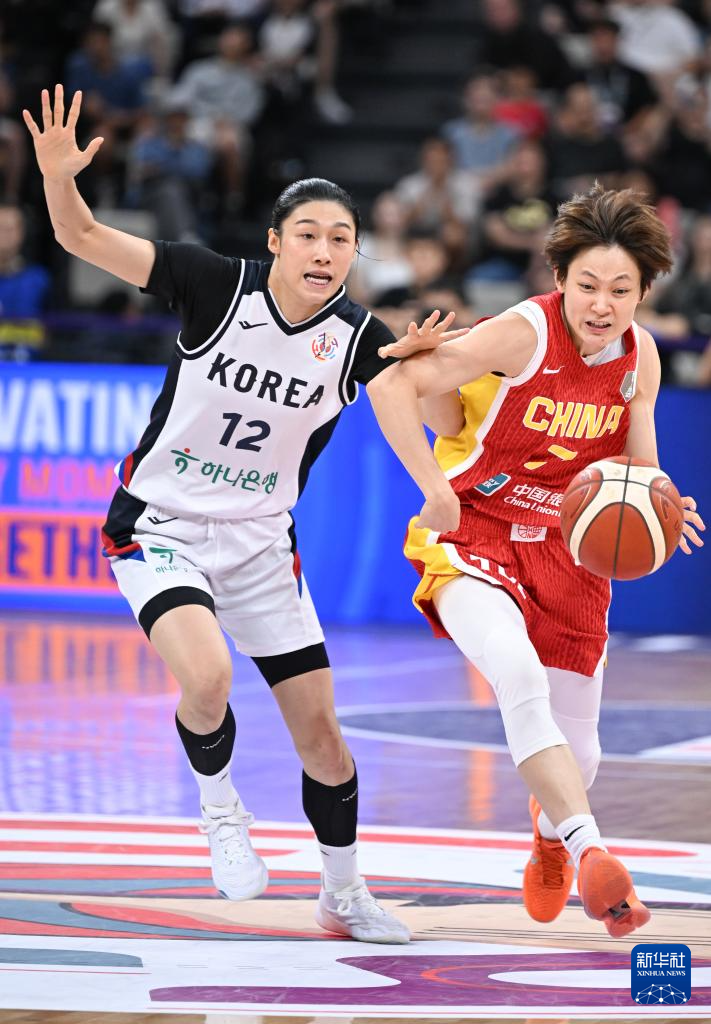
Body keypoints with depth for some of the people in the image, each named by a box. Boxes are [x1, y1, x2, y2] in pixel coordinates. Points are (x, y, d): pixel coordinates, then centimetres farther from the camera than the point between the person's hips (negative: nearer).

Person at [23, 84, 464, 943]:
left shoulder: (358, 338, -7)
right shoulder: (217, 286, -16)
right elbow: (83, 238, -18)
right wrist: (58, 176, -38)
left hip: (260, 542, 4)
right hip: (159, 528, -4)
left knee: (320, 730, 4)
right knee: (207, 674, -30)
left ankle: (343, 896, 27)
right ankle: (218, 804, 2)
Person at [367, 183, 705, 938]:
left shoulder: (639, 357, -2)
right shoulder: (523, 335, -20)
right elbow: (390, 387, -24)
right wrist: (434, 490, -29)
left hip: (565, 550, 5)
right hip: (472, 534, -5)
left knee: (578, 750, 10)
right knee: (520, 677, -35)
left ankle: (550, 839, 45)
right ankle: (591, 855, -37)